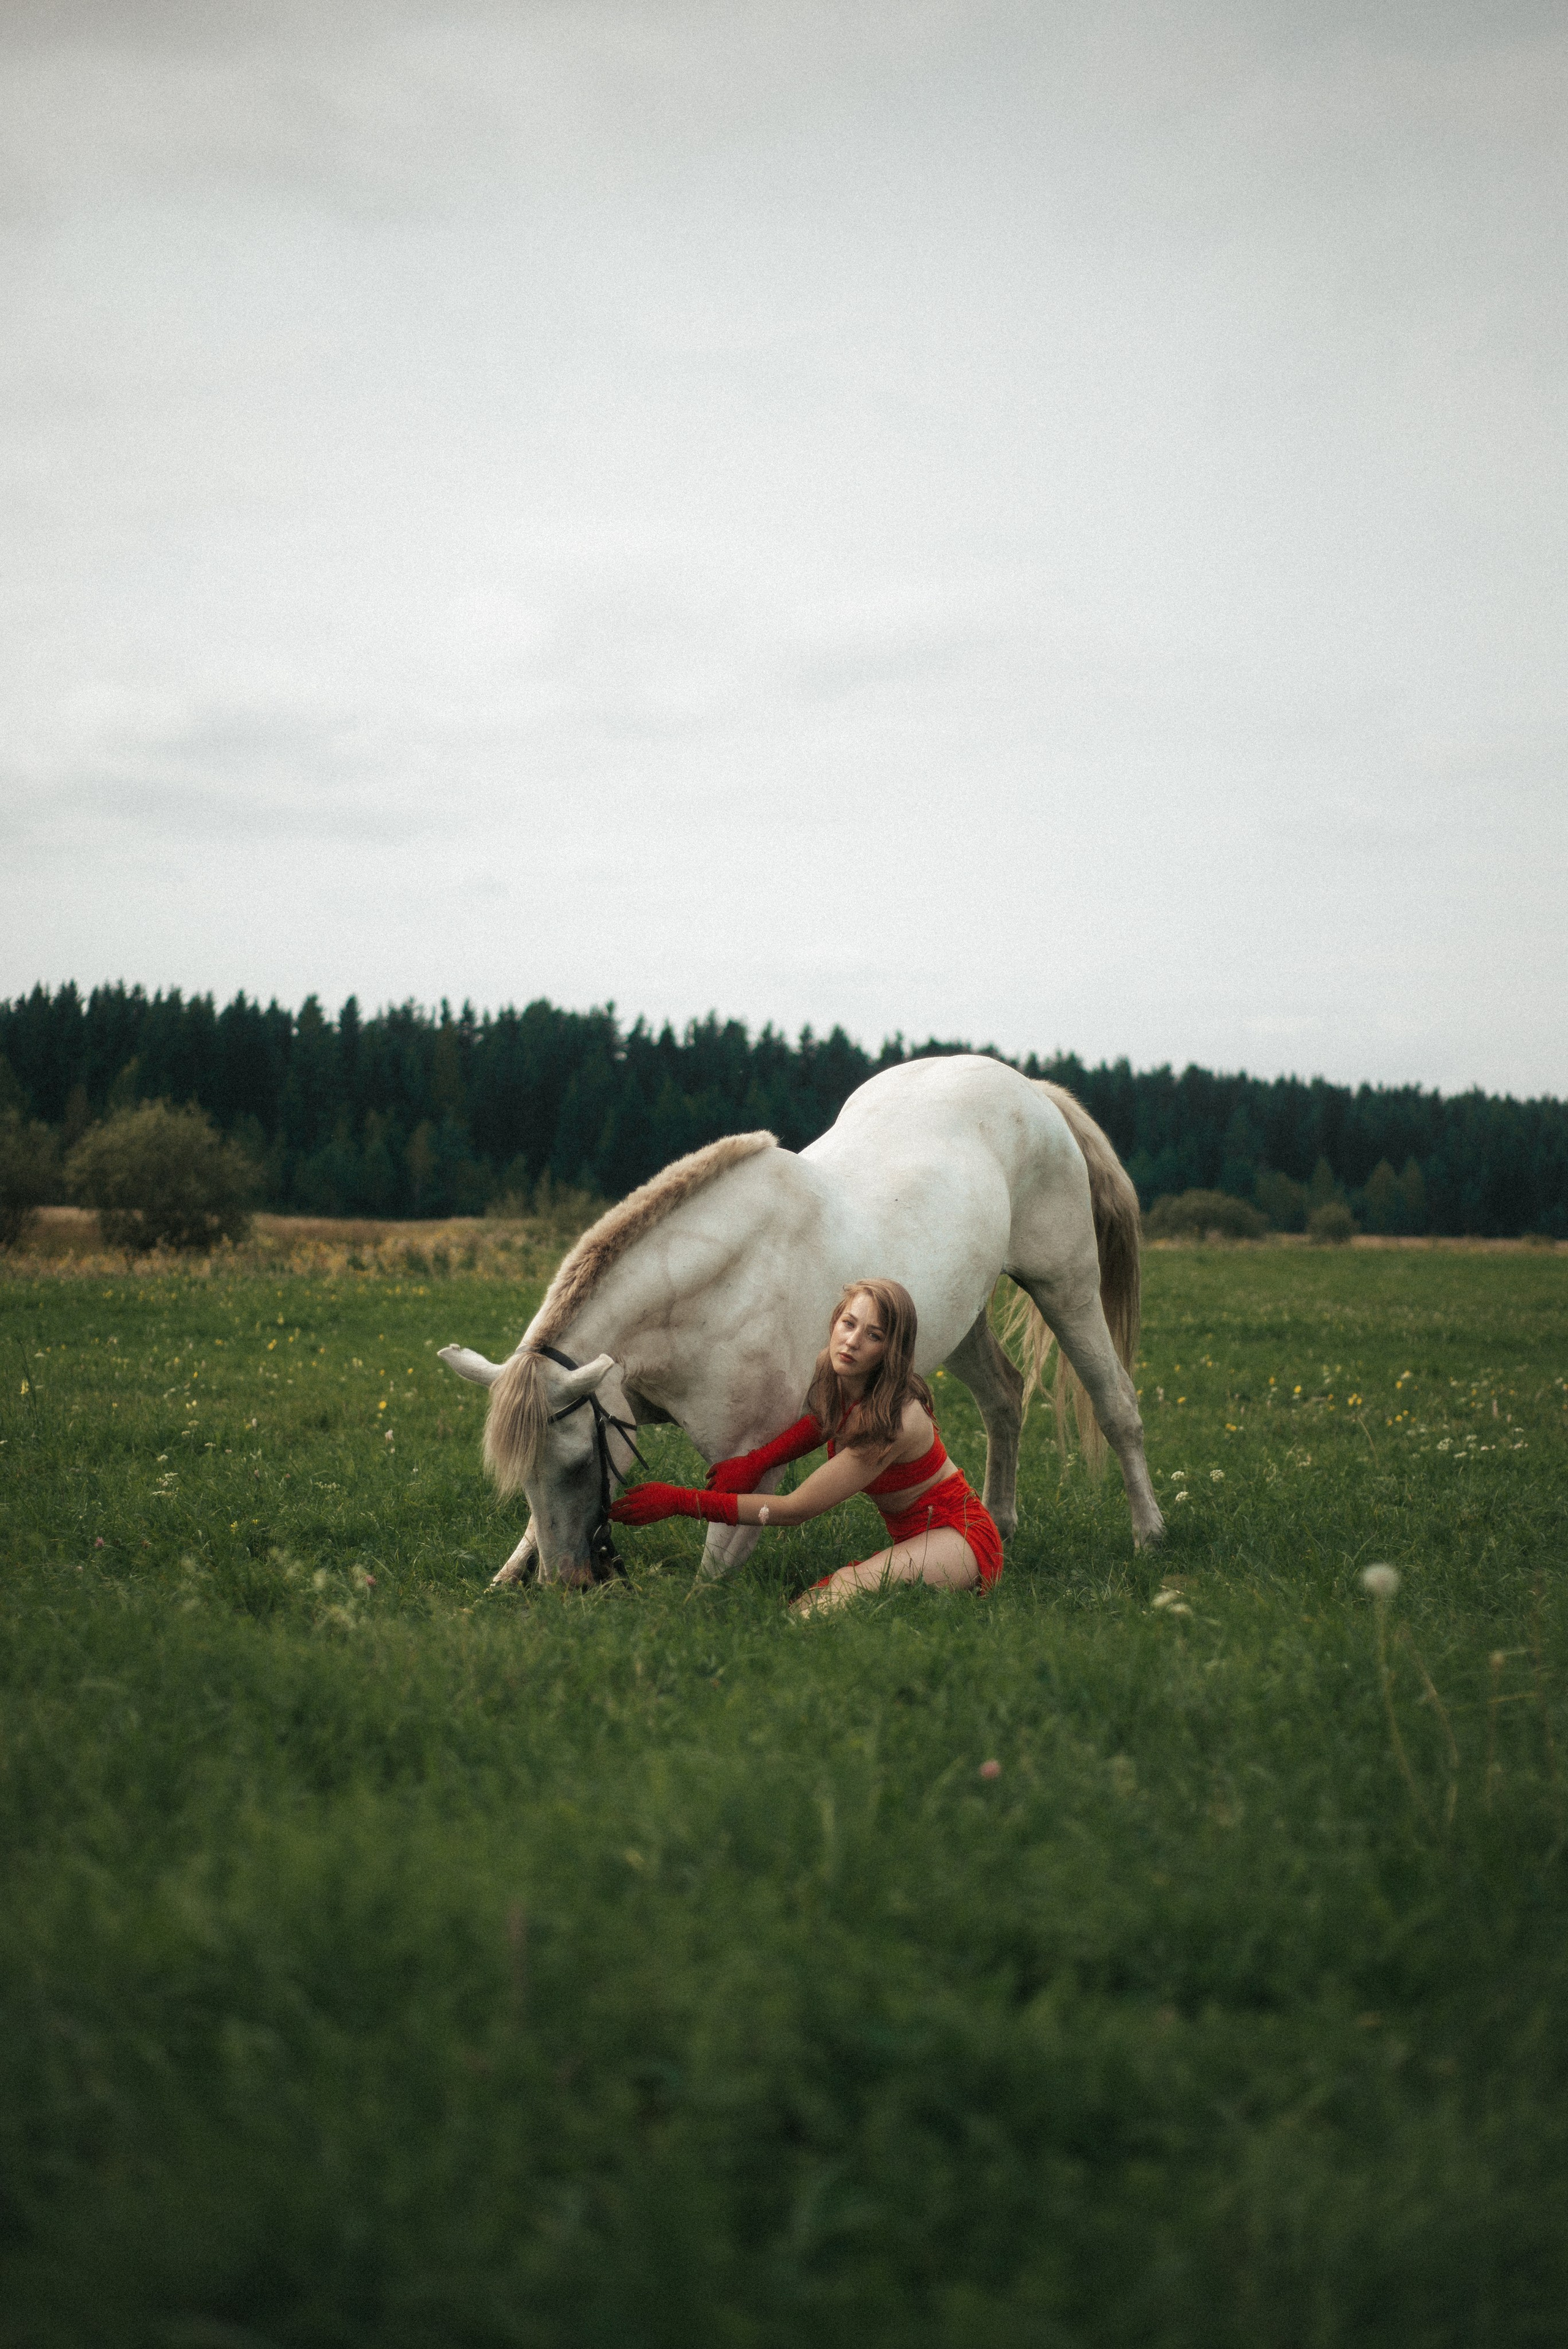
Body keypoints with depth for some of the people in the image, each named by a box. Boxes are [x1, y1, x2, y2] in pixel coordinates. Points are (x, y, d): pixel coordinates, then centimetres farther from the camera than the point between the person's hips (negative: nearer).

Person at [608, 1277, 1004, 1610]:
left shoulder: (896, 1419, -28)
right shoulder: (826, 1371, -7)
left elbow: (796, 1509, -25)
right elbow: (822, 1422, 16)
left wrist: (680, 1501, -25)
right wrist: (753, 1462, -6)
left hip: (959, 1534, -7)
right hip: (910, 1538, 7)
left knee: (850, 1587, -37)